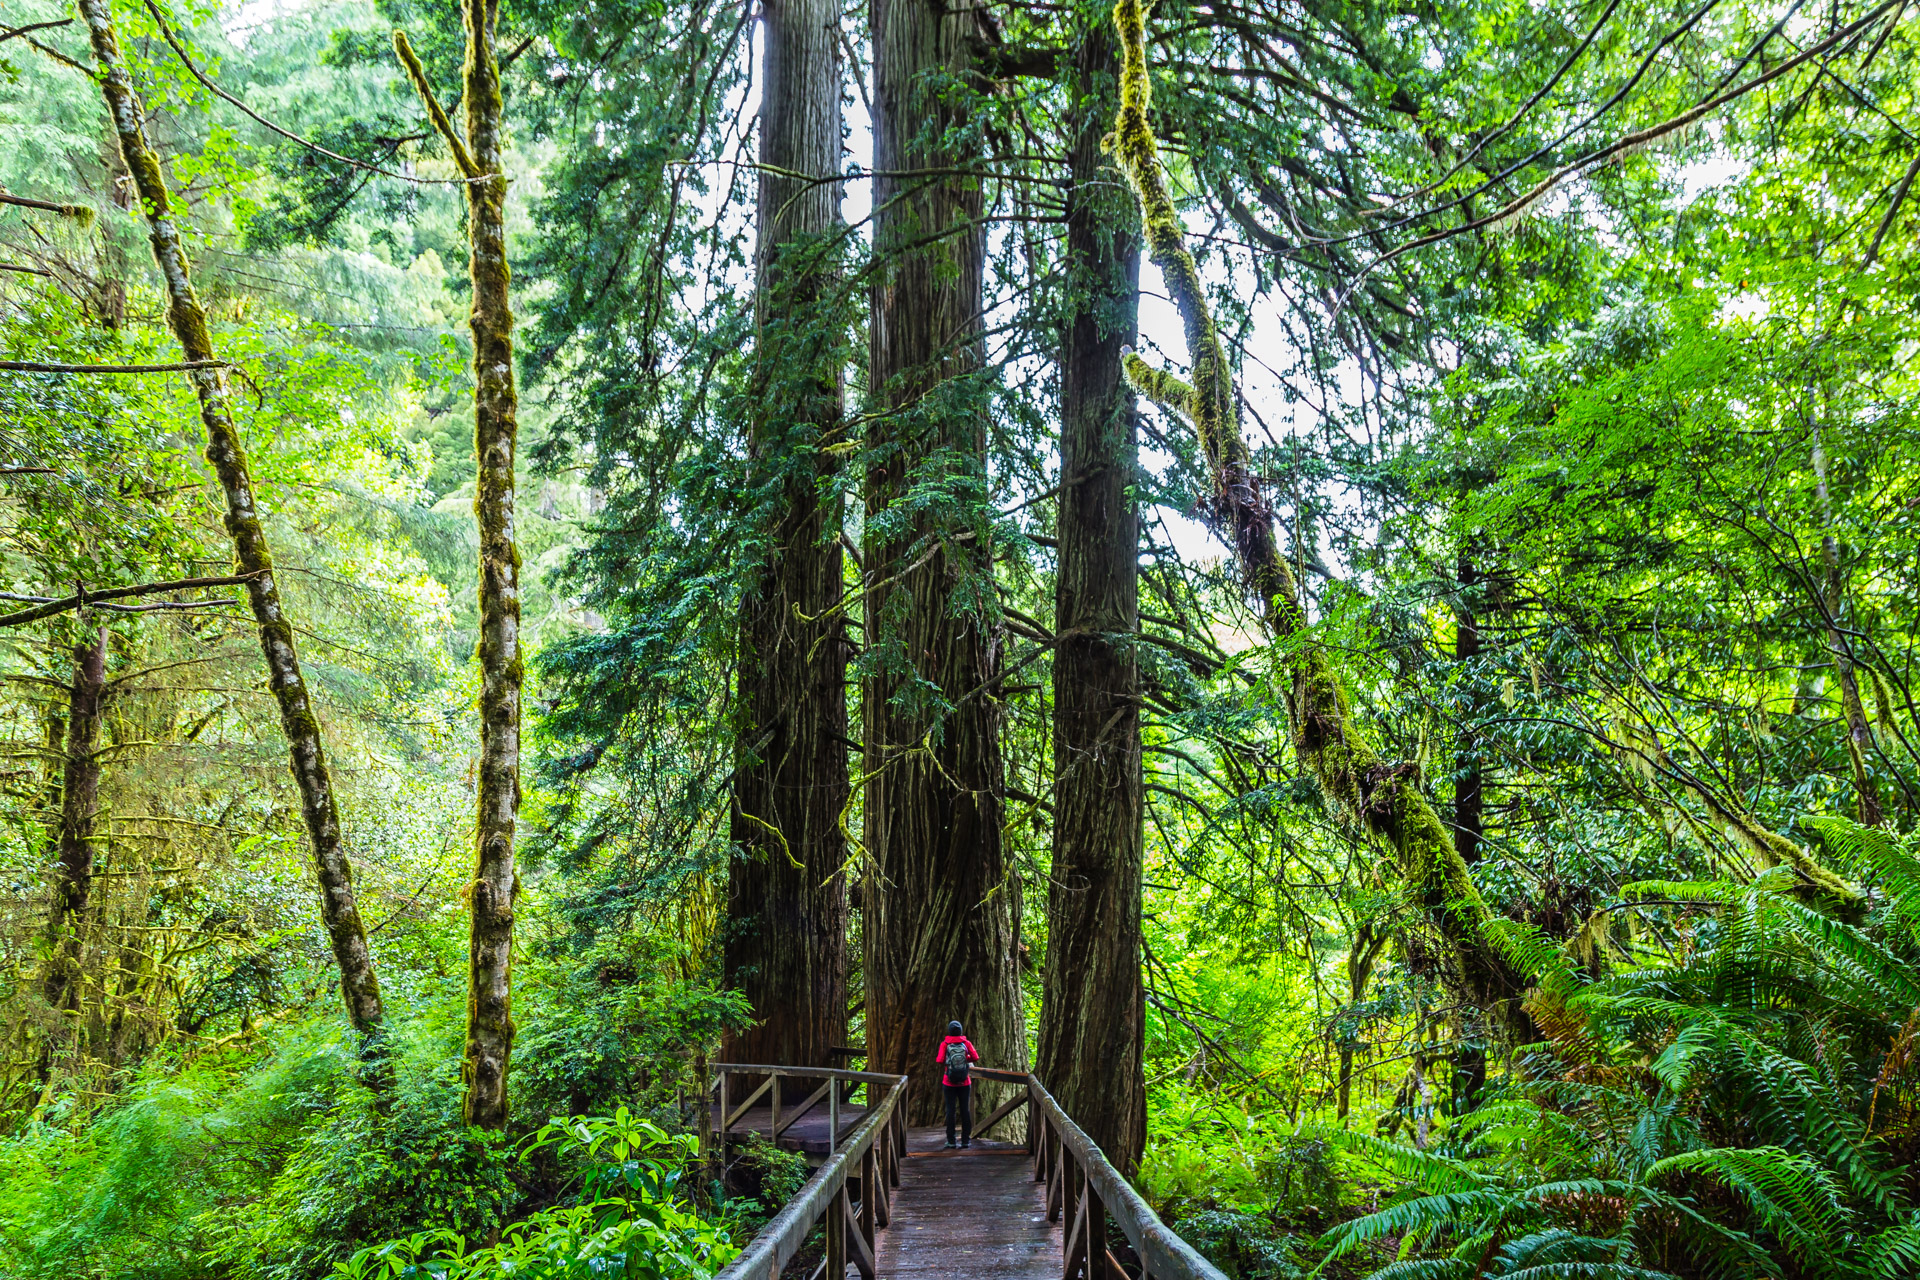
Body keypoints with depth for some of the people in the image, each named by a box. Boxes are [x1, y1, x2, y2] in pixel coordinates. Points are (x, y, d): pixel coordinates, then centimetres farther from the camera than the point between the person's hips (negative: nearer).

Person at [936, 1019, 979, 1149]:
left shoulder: (944, 1044, -7)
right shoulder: (966, 1043, -3)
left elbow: (940, 1061, -15)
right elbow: (975, 1057, -8)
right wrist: (965, 1059, 9)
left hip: (949, 1083, -1)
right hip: (964, 1082, 1)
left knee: (950, 1110, 3)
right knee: (965, 1110, 6)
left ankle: (951, 1141, 2)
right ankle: (965, 1140, 6)